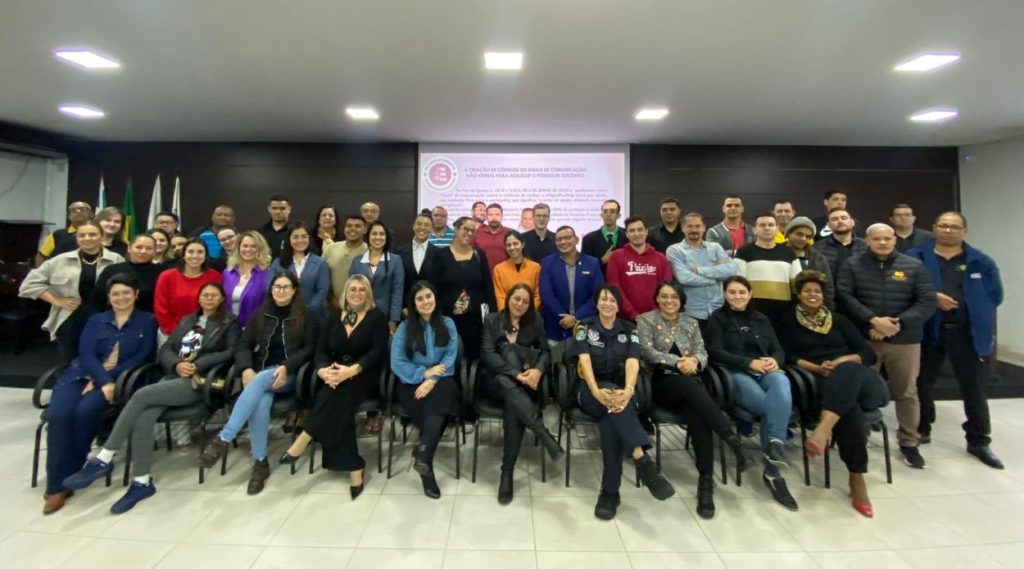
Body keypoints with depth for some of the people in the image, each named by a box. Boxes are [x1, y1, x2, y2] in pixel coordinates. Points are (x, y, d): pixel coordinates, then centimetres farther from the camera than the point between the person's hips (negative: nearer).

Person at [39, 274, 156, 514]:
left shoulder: (147, 321, 9)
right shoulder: (95, 321, 17)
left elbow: (143, 357, -3)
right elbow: (86, 355, 1)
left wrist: (106, 380, -14)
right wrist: (104, 381, -18)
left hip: (117, 381, -3)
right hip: (81, 375, 3)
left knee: (84, 411, -30)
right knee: (57, 414, -25)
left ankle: (72, 471, -9)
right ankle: (58, 485, -17)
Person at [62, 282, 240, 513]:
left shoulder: (230, 323, 9)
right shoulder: (187, 321, 27)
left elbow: (231, 353, -5)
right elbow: (165, 349, 17)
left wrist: (197, 365, -13)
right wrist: (177, 364, -5)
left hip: (199, 381, -5)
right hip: (173, 377, 5)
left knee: (142, 395, -25)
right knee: (143, 418, -22)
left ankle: (103, 460, -13)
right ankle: (142, 482, -16)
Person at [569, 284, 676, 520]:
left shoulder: (629, 330, 7)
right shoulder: (584, 328, 3)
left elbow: (632, 362, -11)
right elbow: (584, 361, -13)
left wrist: (628, 391, -33)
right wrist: (597, 391, -33)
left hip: (621, 390, 1)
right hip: (590, 390, -1)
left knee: (611, 420, -33)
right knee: (613, 401, -36)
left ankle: (610, 492, -27)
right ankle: (643, 461, -46)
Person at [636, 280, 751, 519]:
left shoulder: (691, 323, 20)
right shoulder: (645, 320, 7)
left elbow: (703, 353, 10)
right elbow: (648, 352, -6)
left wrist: (694, 361, -15)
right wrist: (678, 362, -17)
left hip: (689, 383, 3)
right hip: (660, 383, -3)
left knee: (698, 416, -30)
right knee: (688, 384, -37)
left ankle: (706, 481, -28)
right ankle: (731, 437, -34)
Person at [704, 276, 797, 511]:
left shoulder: (761, 320, 26)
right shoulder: (717, 318, 12)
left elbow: (778, 349, 18)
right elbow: (716, 353, -2)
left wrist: (774, 361, -7)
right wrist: (750, 363, -12)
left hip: (766, 371, 3)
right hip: (736, 374, -3)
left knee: (781, 382, -35)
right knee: (770, 405, -30)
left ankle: (775, 442, -41)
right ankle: (774, 473, -24)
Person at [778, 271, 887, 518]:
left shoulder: (838, 319, 24)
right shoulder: (789, 321, 17)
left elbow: (868, 353, 15)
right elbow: (788, 356, 6)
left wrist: (843, 361, -6)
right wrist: (817, 368, -10)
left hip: (855, 374, 1)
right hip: (820, 381, -1)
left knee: (846, 372, -39)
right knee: (849, 407, -36)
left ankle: (822, 431, -55)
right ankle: (857, 477, -34)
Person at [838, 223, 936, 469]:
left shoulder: (914, 266, 4)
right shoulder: (852, 265, 1)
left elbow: (927, 302, -2)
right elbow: (845, 297, -9)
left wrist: (898, 324, -15)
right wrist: (873, 320, -19)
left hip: (905, 339, 1)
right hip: (864, 338, -1)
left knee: (906, 392, 10)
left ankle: (909, 443, 26)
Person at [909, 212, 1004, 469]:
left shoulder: (981, 262, 6)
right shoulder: (916, 257, 1)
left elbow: (995, 295, 8)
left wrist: (972, 310, 0)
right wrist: (931, 298, -16)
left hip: (968, 333, 1)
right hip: (928, 330, -1)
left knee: (974, 388, 7)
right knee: (921, 383, 10)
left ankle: (978, 441, 22)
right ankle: (920, 431, 28)